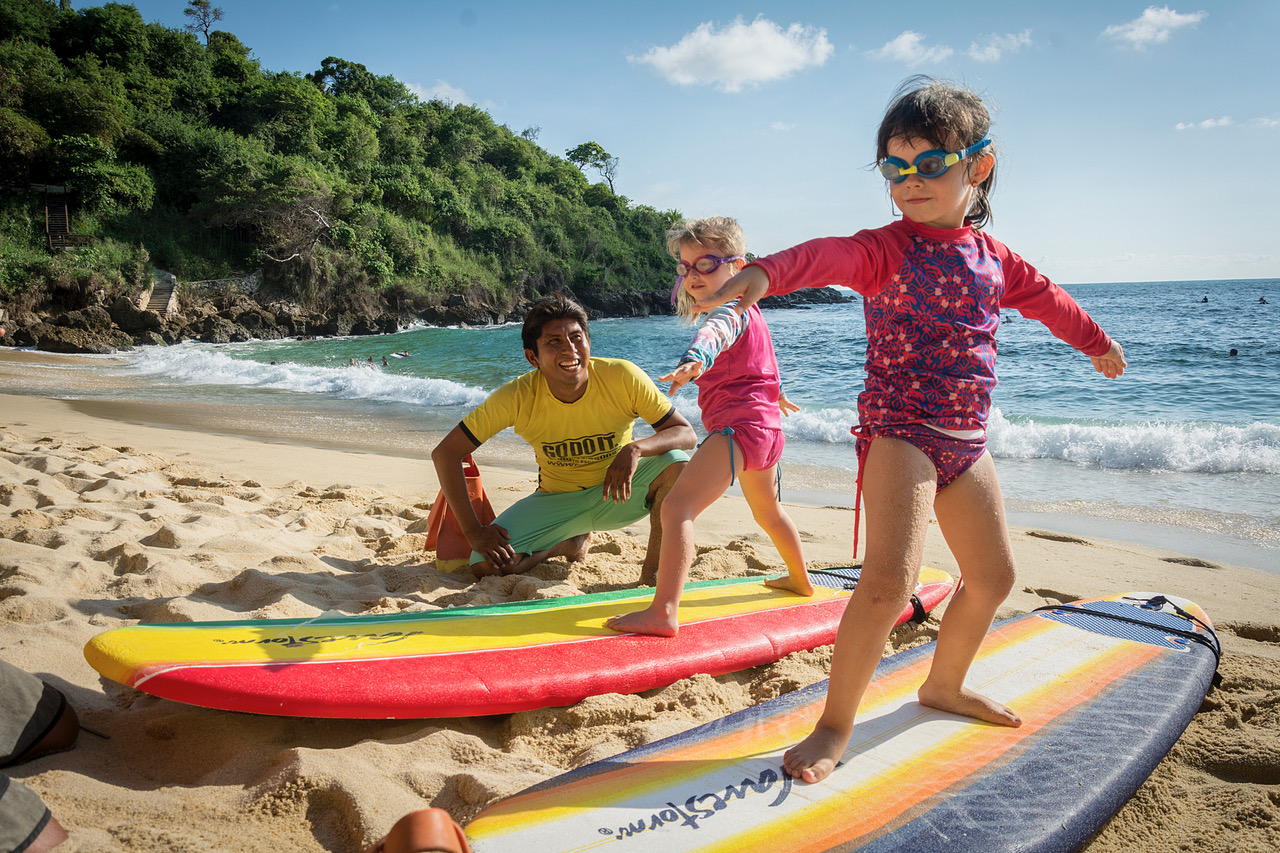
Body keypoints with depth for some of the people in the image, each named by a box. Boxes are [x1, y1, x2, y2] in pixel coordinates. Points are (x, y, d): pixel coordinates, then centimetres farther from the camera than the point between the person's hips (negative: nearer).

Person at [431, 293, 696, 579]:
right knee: (486, 565, -19)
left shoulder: (622, 378, -22)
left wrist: (635, 448, -40)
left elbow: (687, 434, -19)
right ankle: (569, 543, 11)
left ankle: (652, 574, -12)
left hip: (617, 494, -1)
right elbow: (445, 453, -16)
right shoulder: (517, 397, -22)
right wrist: (473, 531, -22)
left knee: (676, 462, -29)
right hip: (556, 501, 1)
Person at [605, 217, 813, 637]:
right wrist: (773, 392, 57)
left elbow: (715, 332, -38)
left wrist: (694, 359, -60)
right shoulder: (749, 311, 20)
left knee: (676, 507, -24)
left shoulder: (728, 310, -12)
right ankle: (800, 580, 54)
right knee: (768, 511, 33)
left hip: (738, 423, -11)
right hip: (766, 423, 11)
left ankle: (663, 612, -36)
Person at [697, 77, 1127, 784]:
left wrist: (1096, 342, 46)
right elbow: (831, 255, -30)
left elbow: (1044, 297, 29)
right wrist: (766, 273, -53)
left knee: (992, 576, 16)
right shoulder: (886, 250, -9)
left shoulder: (992, 257, 11)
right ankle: (835, 725, -8)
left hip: (965, 439, 7)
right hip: (899, 431, -7)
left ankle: (944, 685, 39)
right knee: (889, 577, -22)